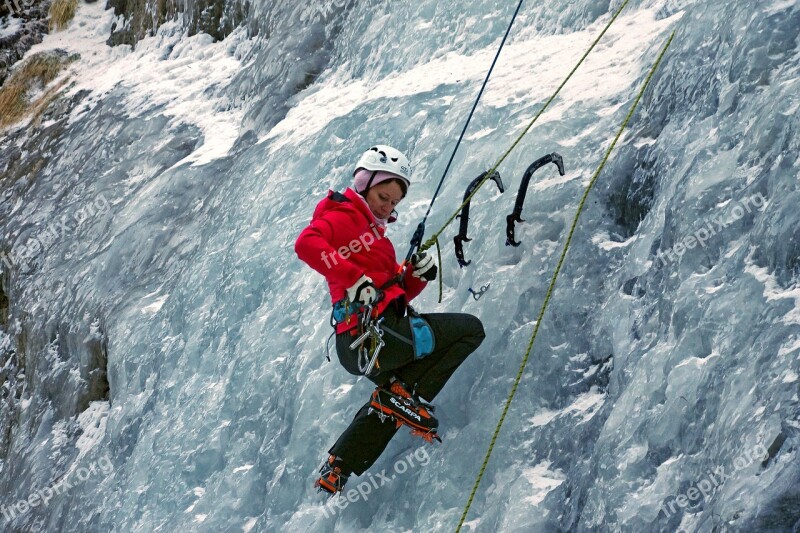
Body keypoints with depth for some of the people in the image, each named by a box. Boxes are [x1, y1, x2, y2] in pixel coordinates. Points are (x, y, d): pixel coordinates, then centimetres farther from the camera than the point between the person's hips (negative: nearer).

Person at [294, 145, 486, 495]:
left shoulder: (375, 234, 29)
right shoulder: (344, 216, 0)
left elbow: (395, 295, 26)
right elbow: (306, 243, -22)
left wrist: (417, 277, 6)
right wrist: (355, 280, -27)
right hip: (371, 332, -10)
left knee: (387, 409, 33)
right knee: (469, 329, -5)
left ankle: (338, 469, 30)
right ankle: (406, 395, -14)